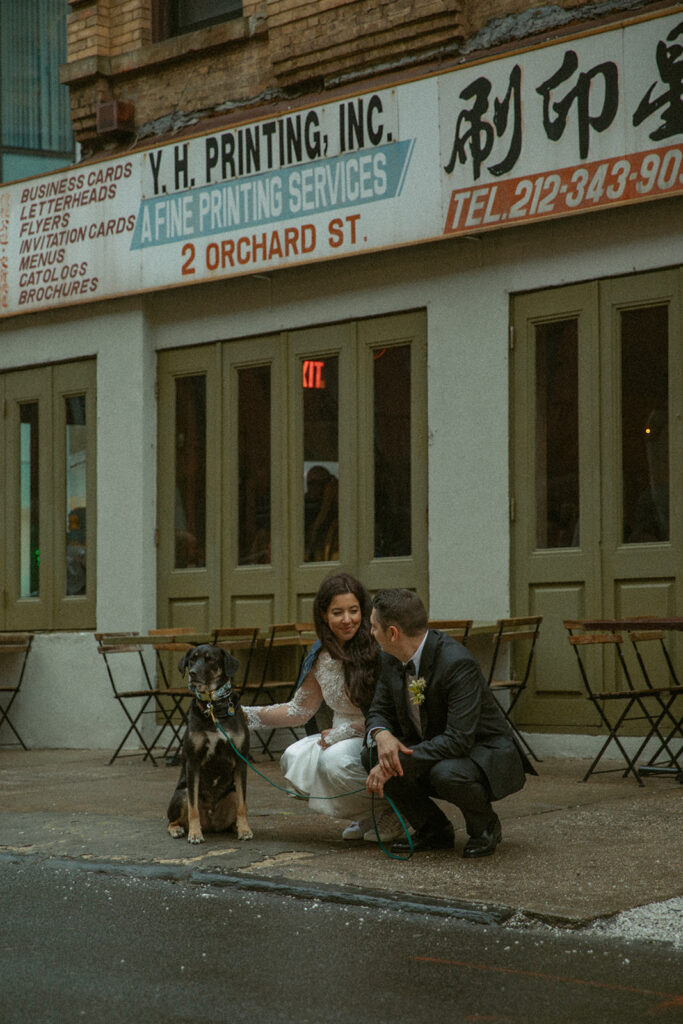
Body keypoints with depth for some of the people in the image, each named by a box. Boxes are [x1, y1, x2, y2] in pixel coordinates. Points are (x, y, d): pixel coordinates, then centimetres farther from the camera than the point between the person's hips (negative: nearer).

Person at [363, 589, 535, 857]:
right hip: (430, 752, 7)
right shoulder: (391, 659, -5)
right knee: (371, 756, -13)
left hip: (485, 755, -7)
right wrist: (382, 735, -21)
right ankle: (433, 829, 4)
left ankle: (485, 825, -4)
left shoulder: (458, 663, -29)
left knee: (445, 773, -38)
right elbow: (379, 711, 5)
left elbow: (458, 739, -33)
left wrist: (397, 763, -34)